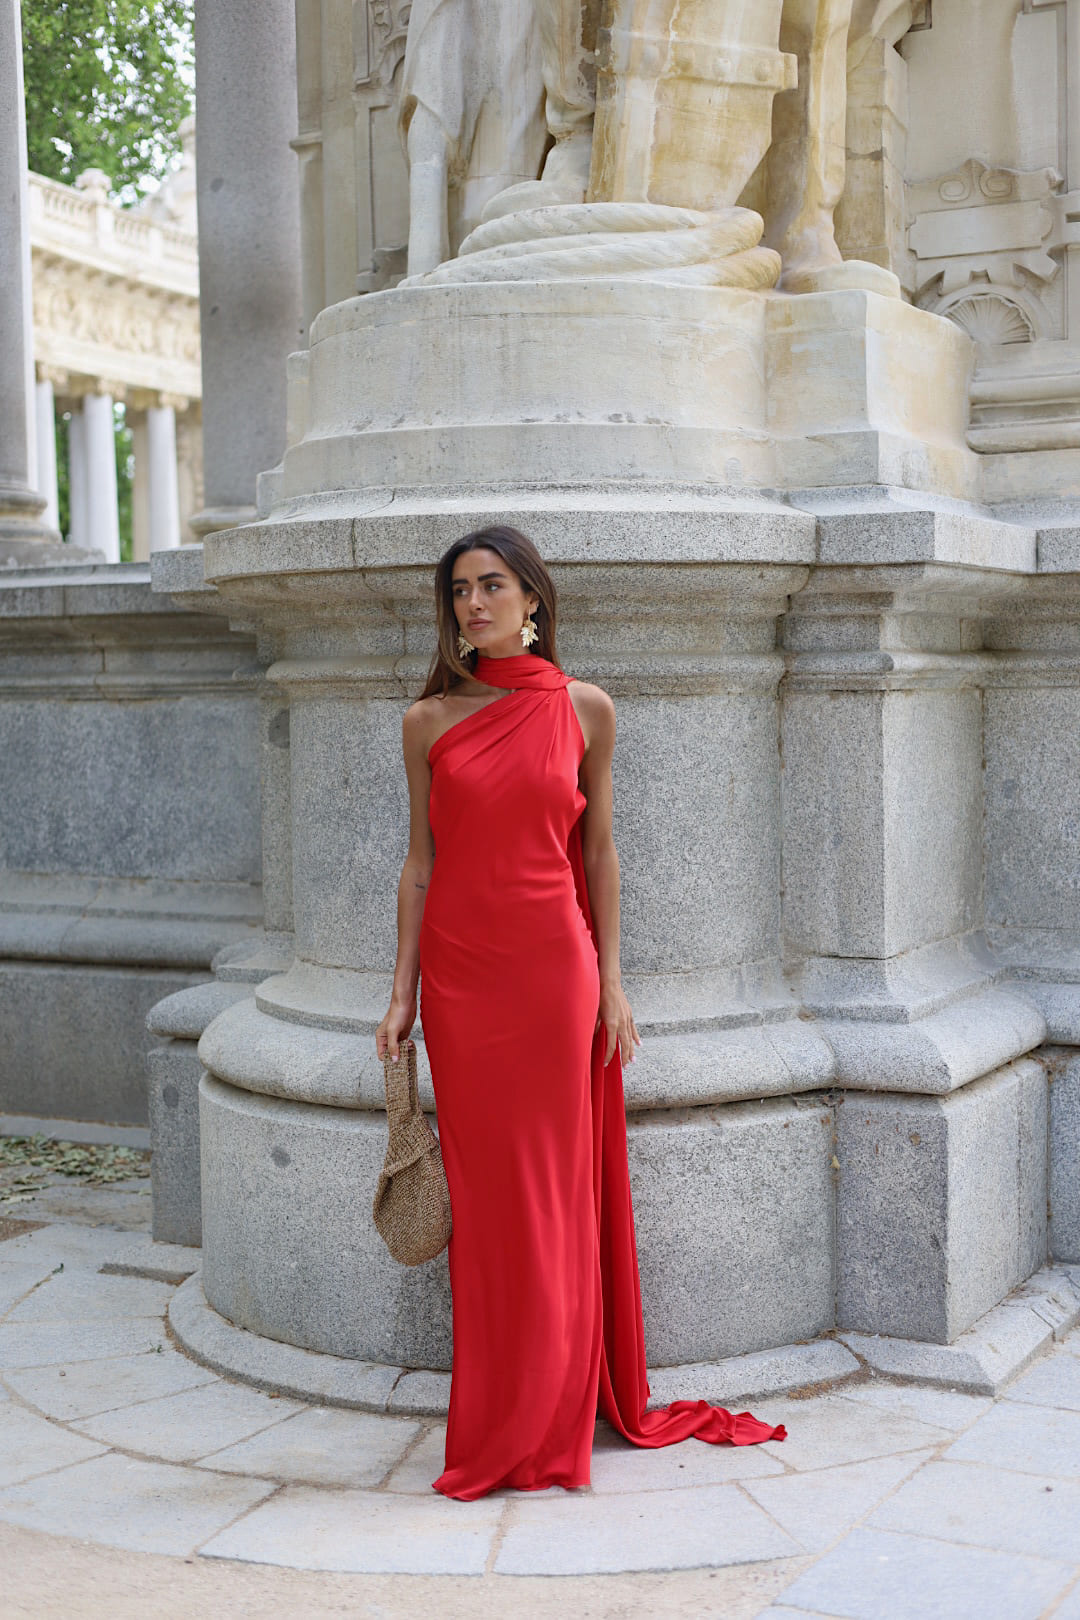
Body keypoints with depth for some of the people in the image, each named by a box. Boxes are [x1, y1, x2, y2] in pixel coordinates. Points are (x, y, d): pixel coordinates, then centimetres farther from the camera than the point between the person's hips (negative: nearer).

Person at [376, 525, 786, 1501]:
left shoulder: (584, 709, 2)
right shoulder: (431, 721, 4)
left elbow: (598, 850, 5)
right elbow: (421, 862, 6)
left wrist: (610, 982, 2)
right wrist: (402, 994, 2)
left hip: (555, 966, -1)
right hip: (461, 970, 1)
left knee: (556, 1192, 4)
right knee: (484, 1196, 6)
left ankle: (550, 1417, 19)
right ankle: (498, 1417, 20)